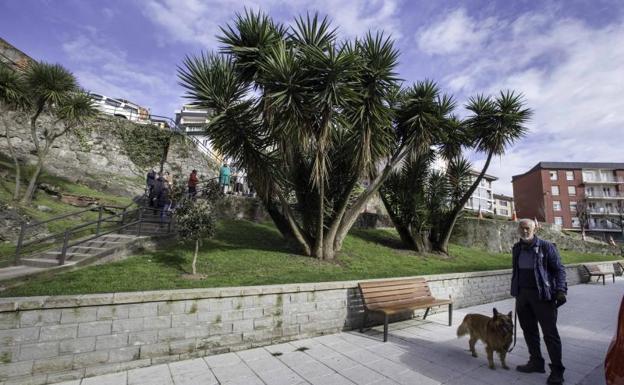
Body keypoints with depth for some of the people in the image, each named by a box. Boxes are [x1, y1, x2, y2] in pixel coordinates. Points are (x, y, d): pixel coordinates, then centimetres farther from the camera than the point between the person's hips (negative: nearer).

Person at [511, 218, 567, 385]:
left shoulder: (546, 246, -6)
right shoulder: (516, 248, 9)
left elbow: (559, 269, -7)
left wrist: (561, 290, -17)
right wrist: (516, 292, 17)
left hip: (542, 295, -5)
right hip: (522, 295, 5)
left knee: (550, 333, 1)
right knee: (529, 330, 13)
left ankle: (557, 370, 13)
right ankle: (536, 362, 27)